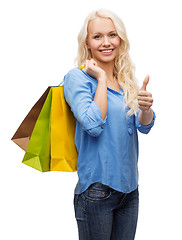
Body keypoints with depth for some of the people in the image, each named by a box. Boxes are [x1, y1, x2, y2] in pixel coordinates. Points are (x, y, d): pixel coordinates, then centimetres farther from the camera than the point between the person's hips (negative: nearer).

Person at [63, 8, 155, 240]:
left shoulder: (126, 80, 10)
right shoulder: (77, 77, -8)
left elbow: (144, 126, 0)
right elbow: (93, 125, -21)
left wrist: (146, 108, -22)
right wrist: (101, 78, -14)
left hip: (129, 187, 6)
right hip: (97, 190, -5)